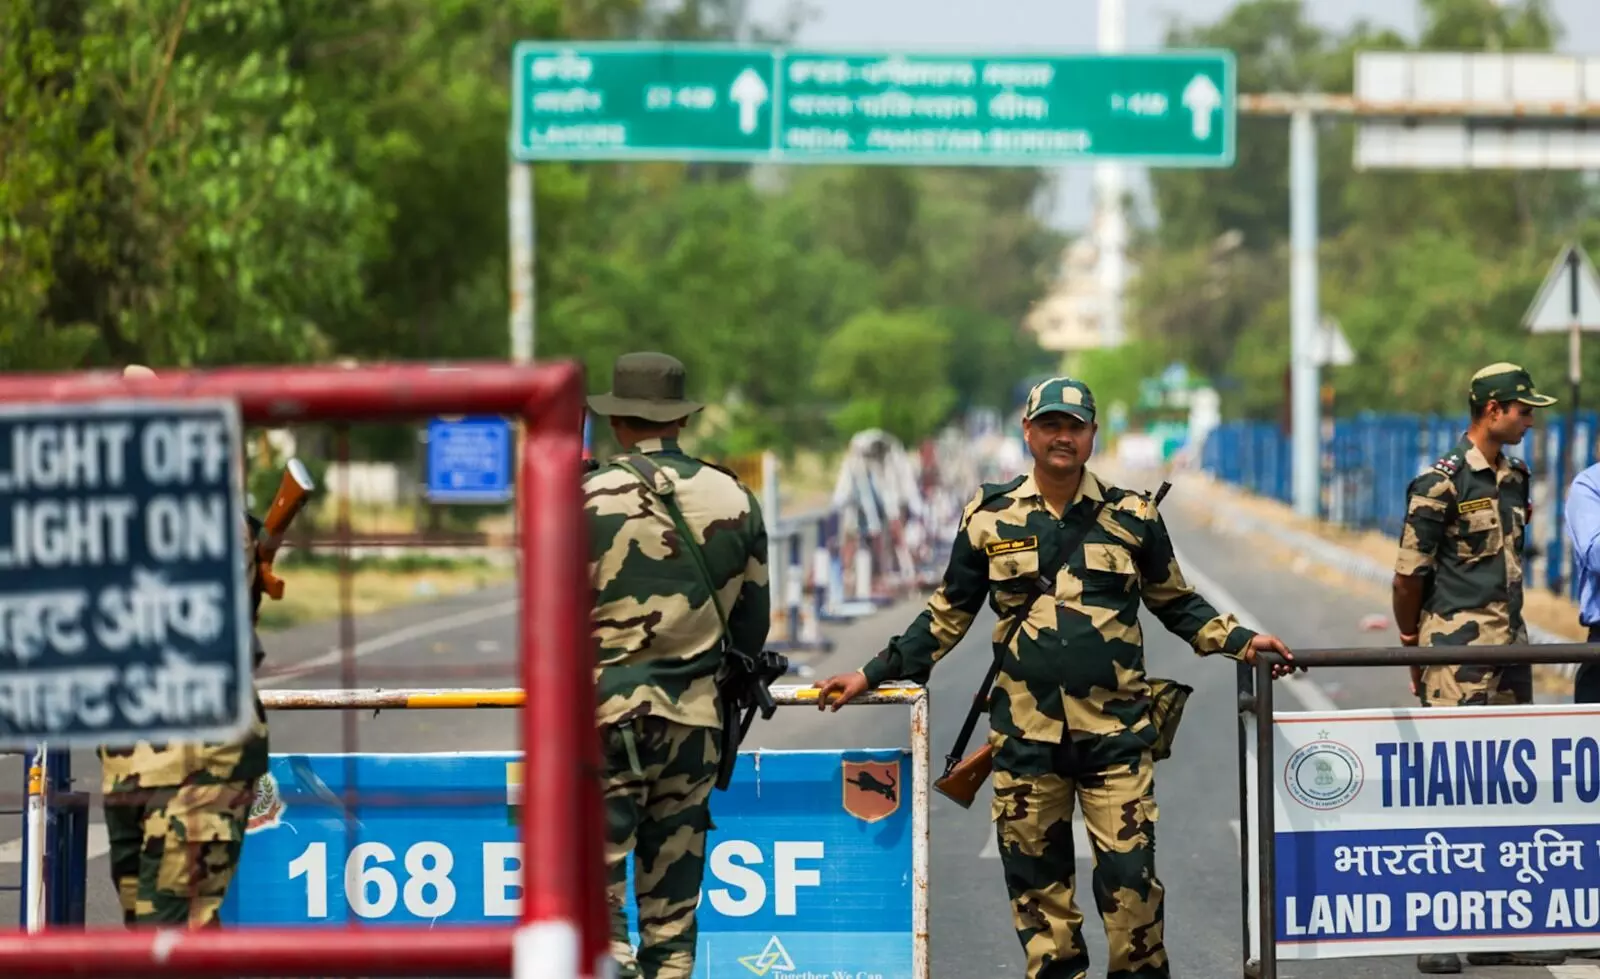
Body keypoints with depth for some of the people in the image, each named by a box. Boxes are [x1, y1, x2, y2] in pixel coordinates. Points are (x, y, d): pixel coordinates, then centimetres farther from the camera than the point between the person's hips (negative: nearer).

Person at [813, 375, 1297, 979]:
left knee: (1129, 873, -4)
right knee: (1036, 878, 5)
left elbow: (1176, 604, 15)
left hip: (1115, 732, -1)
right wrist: (872, 675, 8)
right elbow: (948, 614, 12)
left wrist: (1240, 642, 2)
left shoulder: (1133, 516, 4)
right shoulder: (989, 517, 4)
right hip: (1025, 736, 1)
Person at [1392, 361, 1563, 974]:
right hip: (1457, 653, -8)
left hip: (1509, 647, 8)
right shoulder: (1441, 483, -11)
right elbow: (1409, 574, -8)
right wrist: (1414, 645, -1)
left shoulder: (1514, 479, 13)